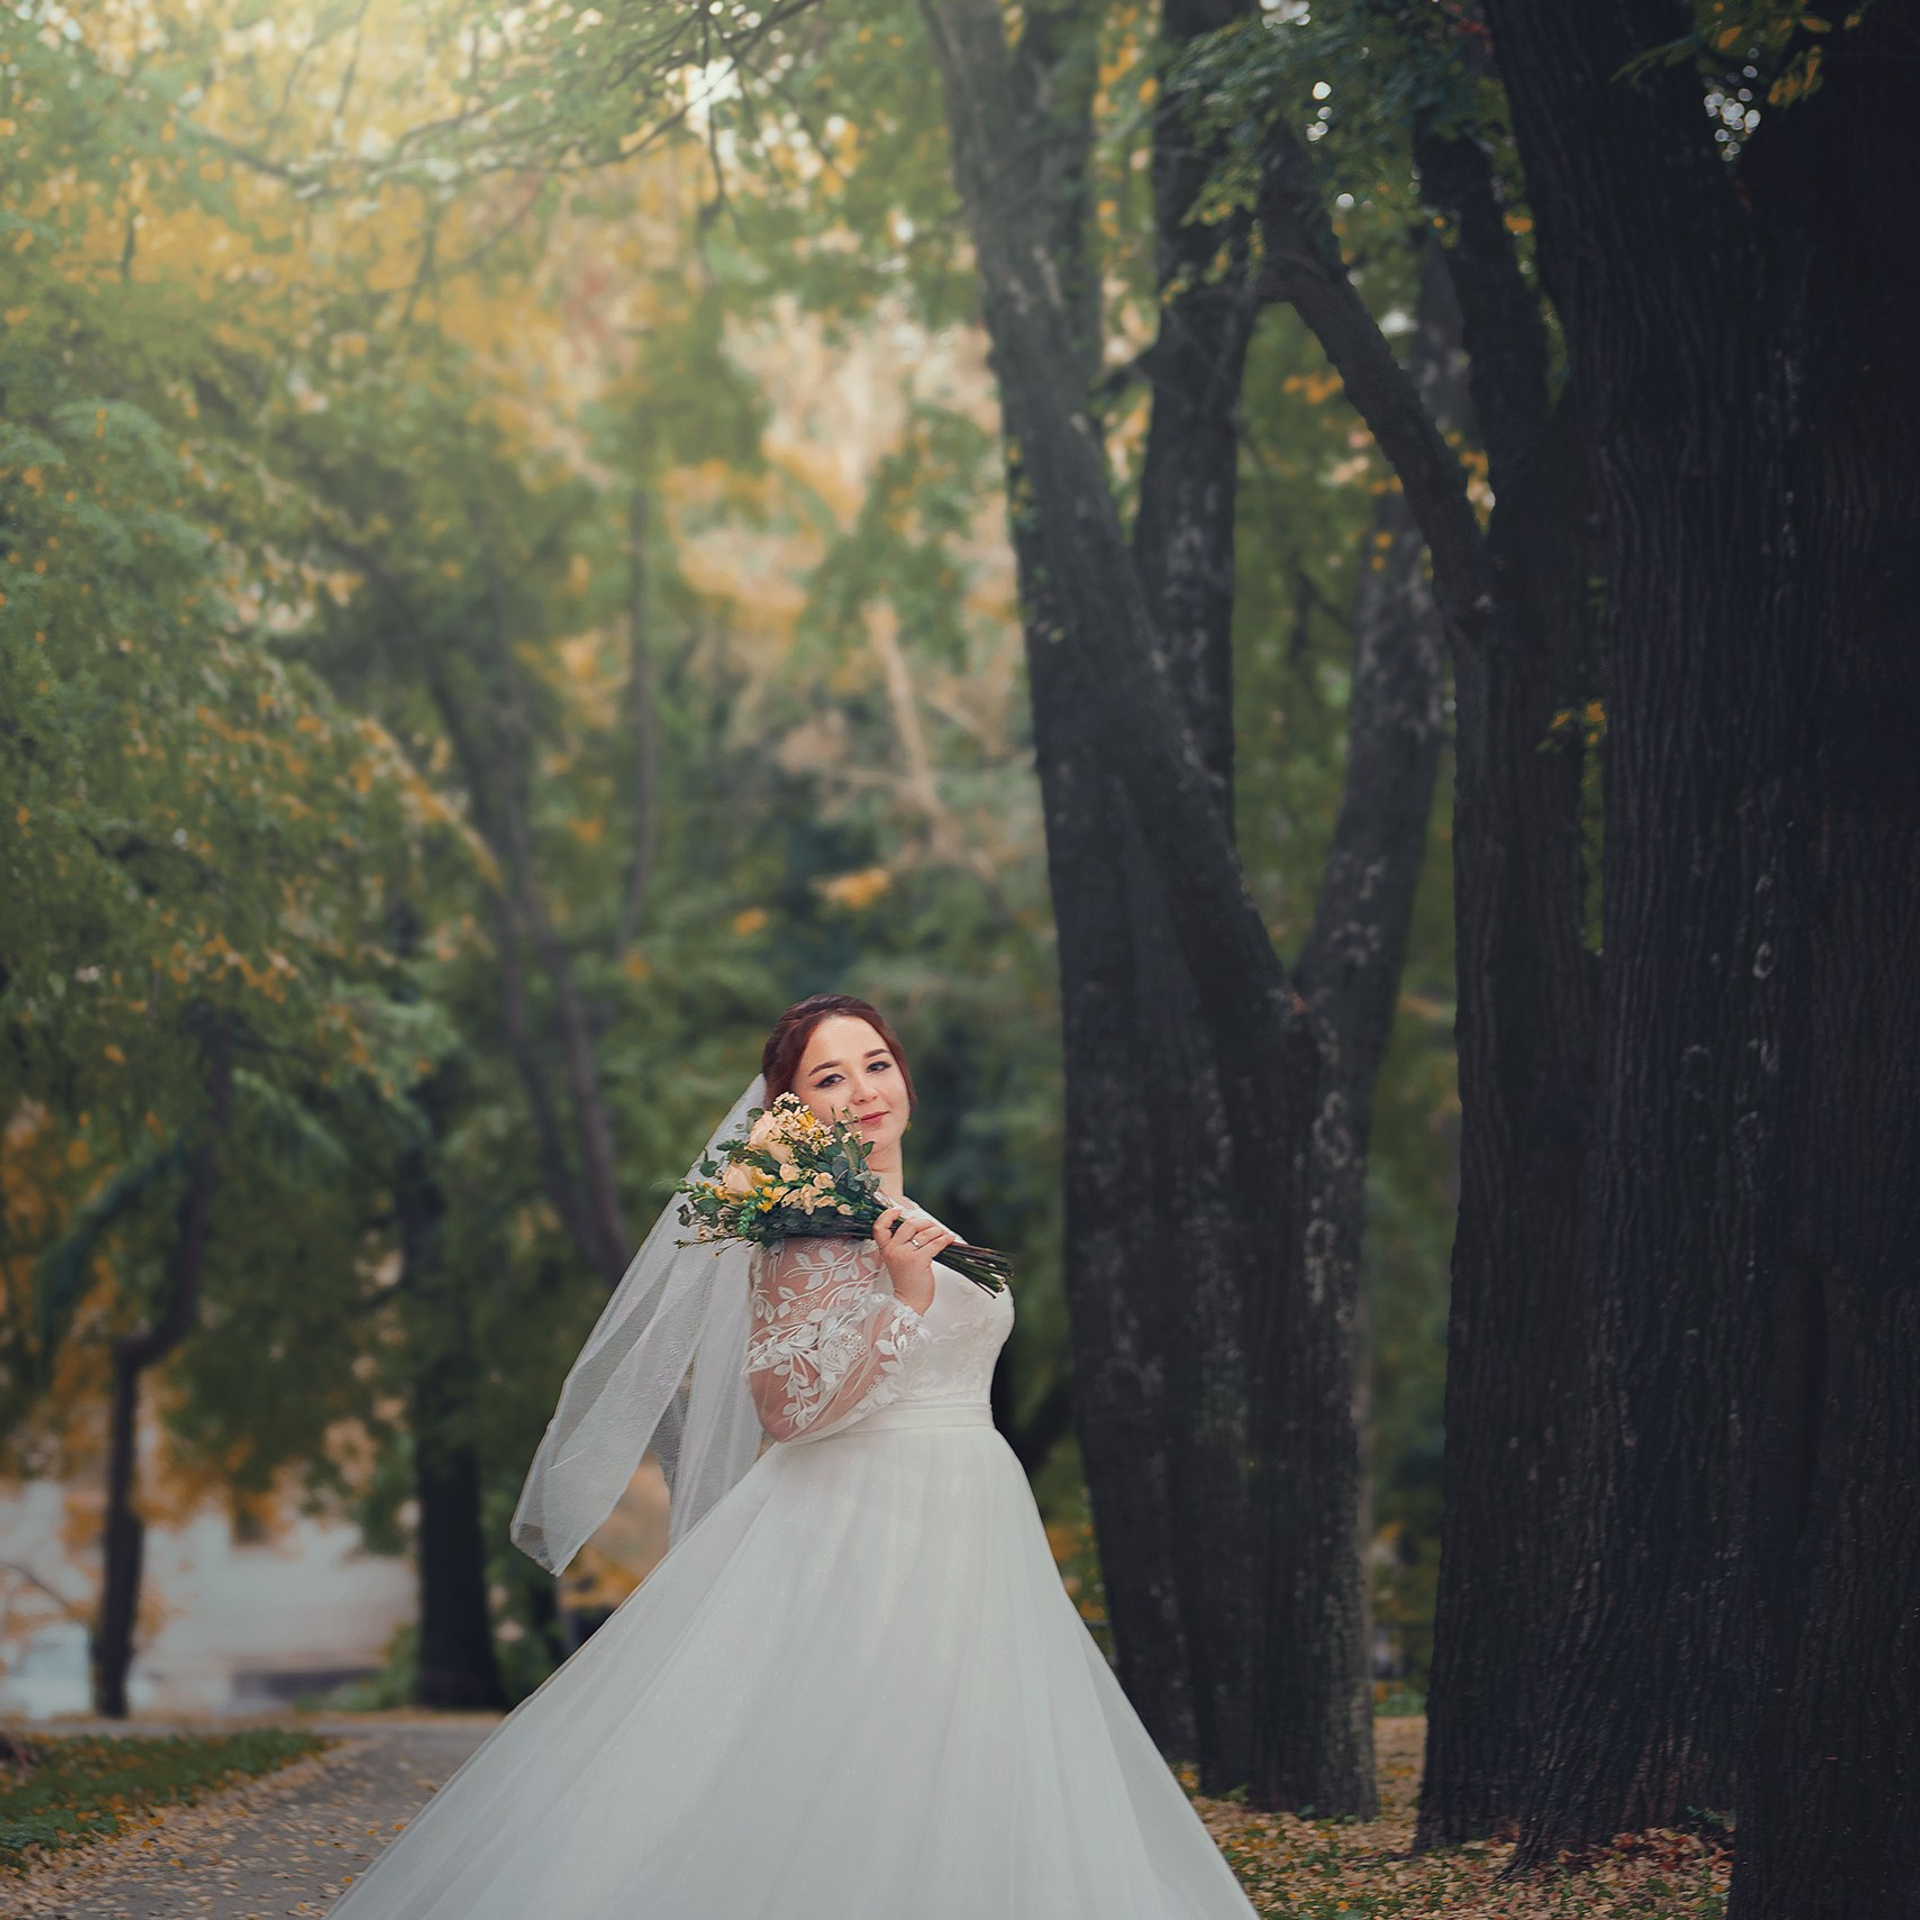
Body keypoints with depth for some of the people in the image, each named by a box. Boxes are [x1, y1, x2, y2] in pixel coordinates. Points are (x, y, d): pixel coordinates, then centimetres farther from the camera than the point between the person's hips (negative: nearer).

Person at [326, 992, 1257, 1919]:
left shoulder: (909, 1224, 16)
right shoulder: (812, 1225, -11)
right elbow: (788, 1404, -20)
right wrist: (904, 1295, -25)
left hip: (962, 1546, 9)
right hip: (861, 1537, -9)